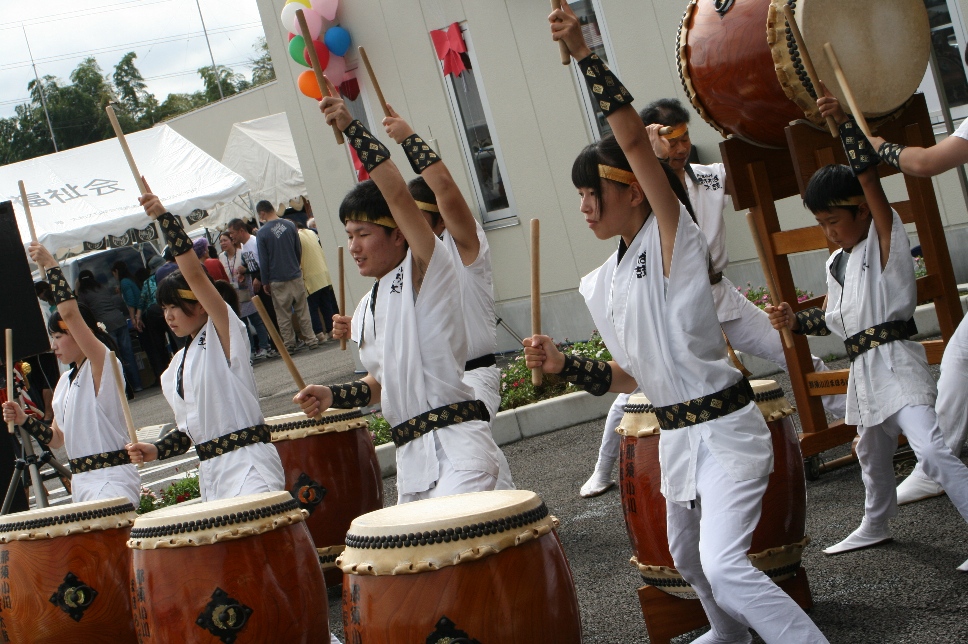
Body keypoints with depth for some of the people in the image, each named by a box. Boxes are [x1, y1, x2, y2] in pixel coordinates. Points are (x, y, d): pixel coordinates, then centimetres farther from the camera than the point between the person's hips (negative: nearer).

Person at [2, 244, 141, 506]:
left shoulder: (102, 364, -7)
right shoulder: (65, 381, 17)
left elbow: (70, 312, -20)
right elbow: (57, 438, 19)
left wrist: (51, 265, -12)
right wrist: (25, 420, 3)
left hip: (112, 482, -9)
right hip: (81, 483, 9)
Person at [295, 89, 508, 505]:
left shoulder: (427, 273, -5)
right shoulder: (366, 311, 17)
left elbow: (397, 193, -17)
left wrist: (352, 128, -16)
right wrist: (335, 396, 9)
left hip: (457, 448, -9)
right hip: (410, 458, 9)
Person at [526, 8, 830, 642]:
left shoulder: (674, 238, -13)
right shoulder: (604, 284, 9)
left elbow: (636, 141, -26)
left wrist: (583, 52, -29)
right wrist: (563, 363, -1)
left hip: (725, 430, -9)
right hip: (675, 436, 9)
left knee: (724, 566, -23)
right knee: (688, 559, 26)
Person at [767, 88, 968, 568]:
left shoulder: (885, 239, -6)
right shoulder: (836, 265, 15)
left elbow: (869, 174, -19)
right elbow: (833, 320, 25)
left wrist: (844, 120, -26)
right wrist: (795, 320, 7)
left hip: (895, 361, -8)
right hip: (863, 369, 8)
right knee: (873, 455, 23)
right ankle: (876, 525, 43)